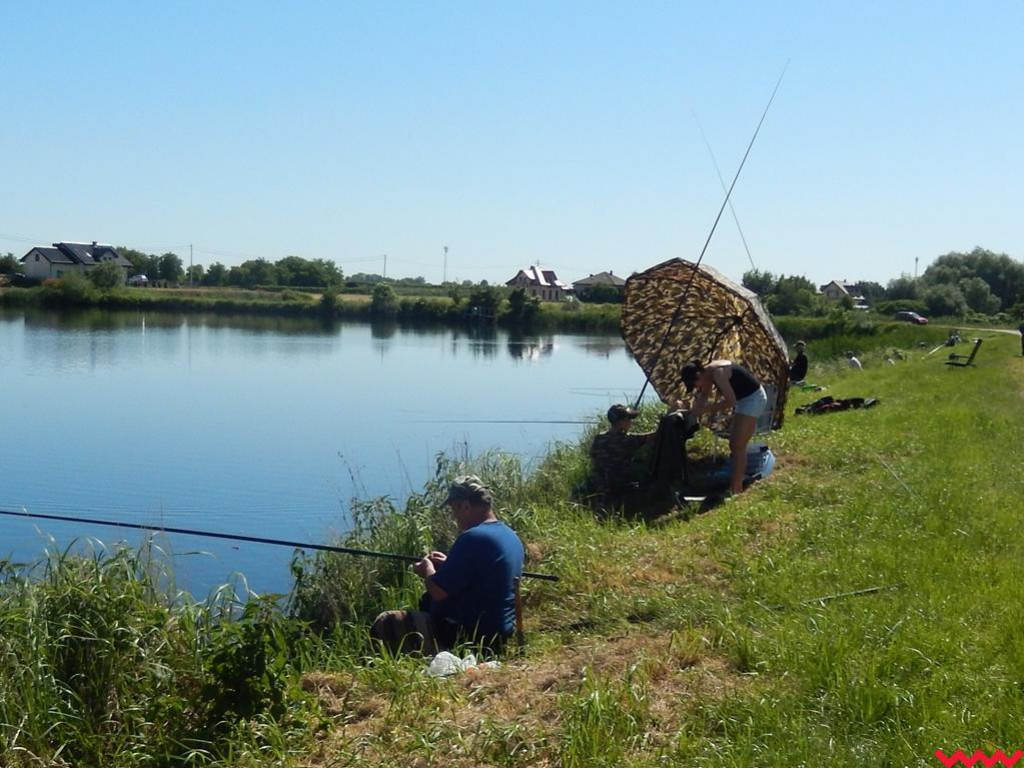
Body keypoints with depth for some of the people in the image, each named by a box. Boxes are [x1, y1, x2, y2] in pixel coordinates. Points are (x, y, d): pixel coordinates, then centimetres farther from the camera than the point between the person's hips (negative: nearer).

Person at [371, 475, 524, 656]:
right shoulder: (511, 537, 7)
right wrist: (448, 565, 12)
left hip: (469, 637, -10)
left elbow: (438, 591, -21)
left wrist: (428, 571, -1)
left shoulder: (473, 538, -23)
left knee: (386, 623, 1)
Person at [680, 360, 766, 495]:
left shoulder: (717, 373, -27)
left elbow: (730, 401, -30)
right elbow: (704, 395, 16)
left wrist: (708, 408, -21)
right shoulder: (709, 373, 2)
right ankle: (736, 486, 24)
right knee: (735, 444, 15)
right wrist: (696, 410, -2)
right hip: (744, 398, 10)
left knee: (738, 445, -11)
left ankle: (735, 489, -8)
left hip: (753, 398, -10)